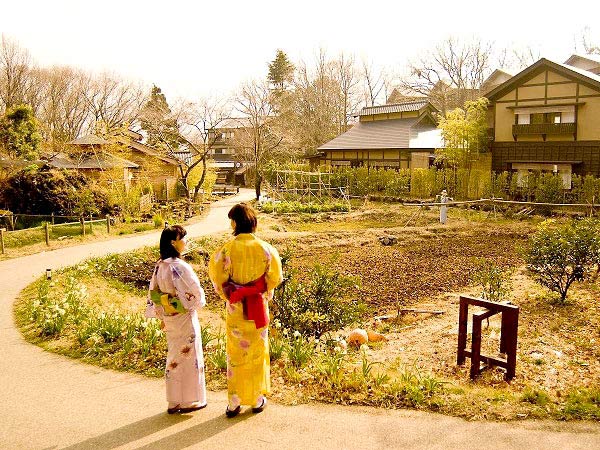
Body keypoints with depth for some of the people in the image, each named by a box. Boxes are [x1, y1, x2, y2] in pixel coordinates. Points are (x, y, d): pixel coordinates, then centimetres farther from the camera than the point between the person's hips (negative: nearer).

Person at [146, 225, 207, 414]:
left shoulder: (159, 266, 2)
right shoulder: (180, 266, -22)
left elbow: (153, 293, 8)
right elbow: (196, 291, -17)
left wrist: (162, 316, 15)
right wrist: (198, 301, 5)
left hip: (168, 319, 7)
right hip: (184, 318, -7)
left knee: (174, 357, 17)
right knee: (189, 357, 6)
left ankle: (174, 402, 25)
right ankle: (189, 401, 16)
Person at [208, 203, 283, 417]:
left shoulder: (227, 249, -13)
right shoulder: (265, 248, -9)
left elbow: (218, 279, -5)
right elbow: (274, 278, 2)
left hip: (235, 309, -1)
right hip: (259, 308, 1)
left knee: (235, 353, 11)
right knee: (258, 352, 14)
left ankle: (234, 402, 19)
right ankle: (257, 399, 25)